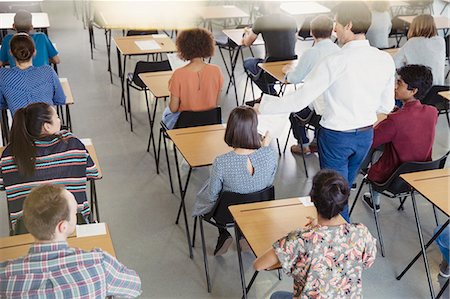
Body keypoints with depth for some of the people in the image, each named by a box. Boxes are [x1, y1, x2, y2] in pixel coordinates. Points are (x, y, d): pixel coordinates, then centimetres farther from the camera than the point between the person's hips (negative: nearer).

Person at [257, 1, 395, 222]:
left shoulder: (335, 62, -23)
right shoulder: (385, 60, -7)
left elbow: (300, 100, -22)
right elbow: (386, 106, 3)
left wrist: (263, 106, -11)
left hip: (336, 137, -6)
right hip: (366, 135, 6)